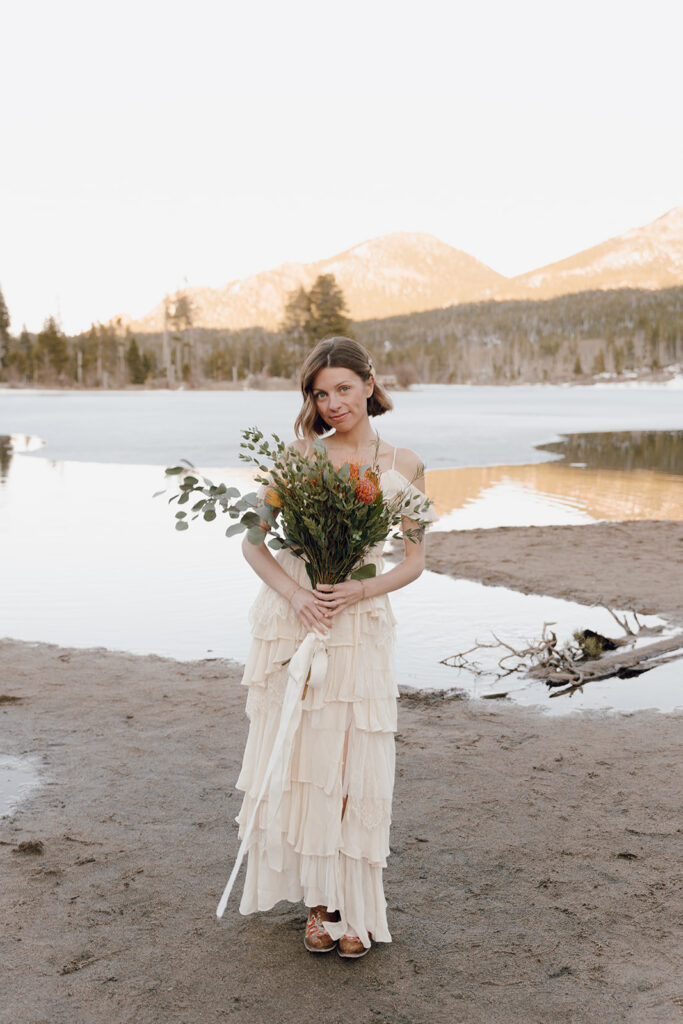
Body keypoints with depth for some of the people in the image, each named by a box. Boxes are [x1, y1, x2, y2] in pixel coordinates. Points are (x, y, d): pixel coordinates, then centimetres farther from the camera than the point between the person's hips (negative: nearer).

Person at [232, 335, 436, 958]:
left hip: (361, 626, 0)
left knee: (355, 768, 2)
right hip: (291, 621, 0)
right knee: (298, 762, 4)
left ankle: (356, 908, 17)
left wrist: (359, 591, -13)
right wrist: (295, 595, -16)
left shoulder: (402, 466, 3)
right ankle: (319, 901, 21)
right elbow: (254, 541, 1)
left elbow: (414, 561, 5)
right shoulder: (298, 454, 1)